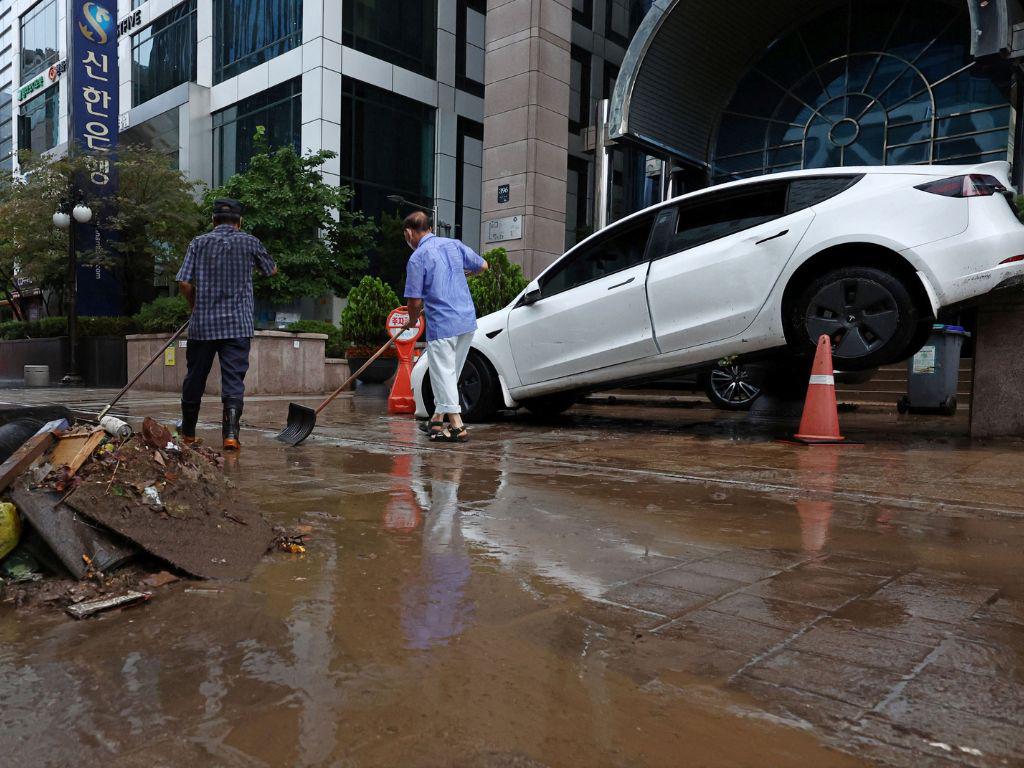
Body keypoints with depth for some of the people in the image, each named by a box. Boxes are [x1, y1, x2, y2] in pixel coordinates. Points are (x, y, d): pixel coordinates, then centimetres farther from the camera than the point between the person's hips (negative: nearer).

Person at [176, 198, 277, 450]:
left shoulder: (199, 243, 3)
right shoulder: (249, 242, 2)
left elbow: (184, 282, -3)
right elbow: (272, 270, 17)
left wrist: (195, 304, 15)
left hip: (202, 324, 2)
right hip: (238, 325, -1)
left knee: (195, 377, 14)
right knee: (234, 379, -3)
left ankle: (188, 431, 28)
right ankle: (231, 433, -15)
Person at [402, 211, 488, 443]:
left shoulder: (417, 258, -10)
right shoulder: (453, 244, 8)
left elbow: (415, 301, -10)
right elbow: (482, 266, 18)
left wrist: (412, 321, 10)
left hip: (441, 324, -7)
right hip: (468, 321, 7)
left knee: (444, 374, 1)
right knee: (451, 373, 16)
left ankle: (457, 427, -1)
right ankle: (438, 419, 27)